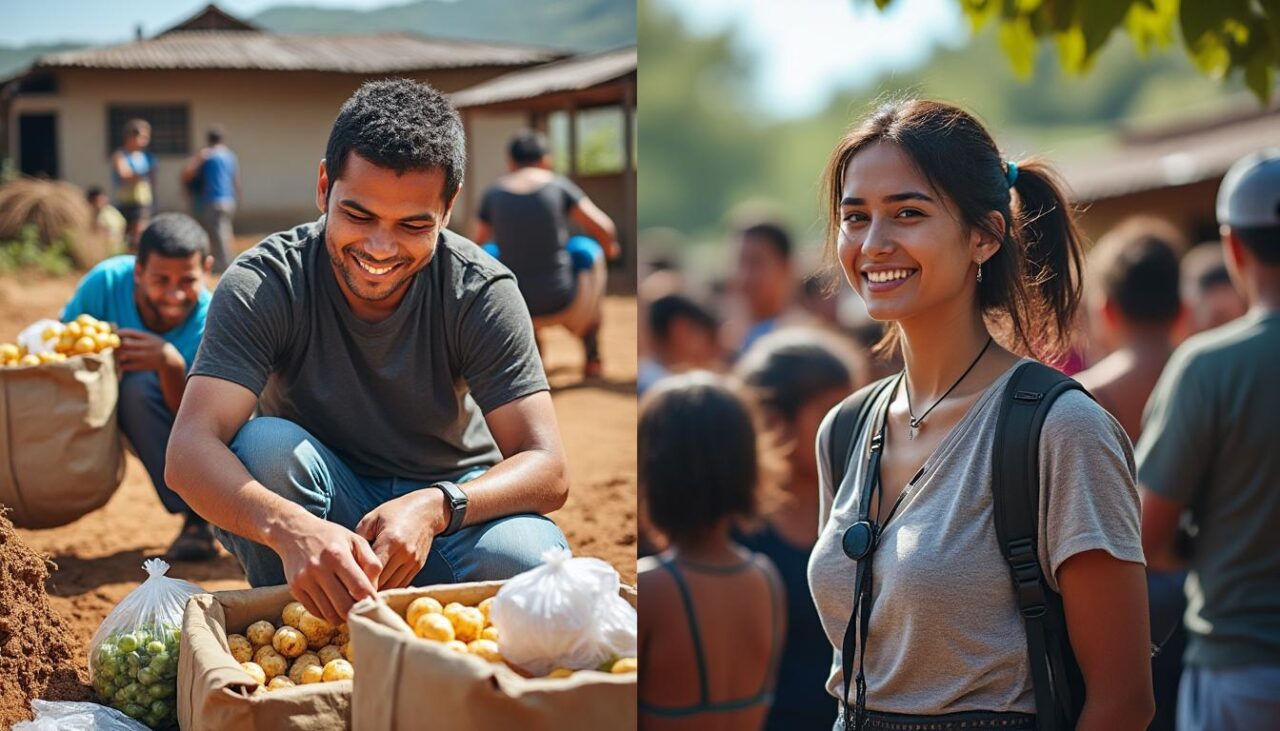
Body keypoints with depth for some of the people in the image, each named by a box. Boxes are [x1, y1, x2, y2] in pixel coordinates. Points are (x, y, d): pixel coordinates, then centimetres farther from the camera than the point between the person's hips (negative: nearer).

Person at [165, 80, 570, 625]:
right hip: (322, 513, 0)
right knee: (266, 446, -32)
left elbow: (546, 470, -20)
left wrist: (434, 508, -42)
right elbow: (188, 452, -30)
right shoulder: (263, 285, -19)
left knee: (530, 562, -32)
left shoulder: (482, 292, -15)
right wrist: (291, 528, -52)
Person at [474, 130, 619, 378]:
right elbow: (605, 229, -2)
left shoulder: (493, 194, 1)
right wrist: (608, 249, 22)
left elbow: (479, 239, 13)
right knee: (586, 249, 26)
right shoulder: (558, 185, -3)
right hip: (562, 306, -2)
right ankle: (592, 357, 25)